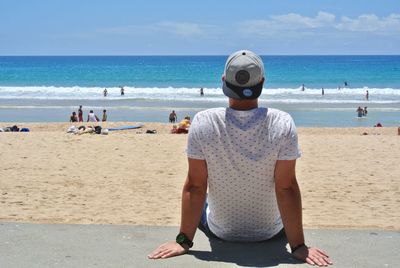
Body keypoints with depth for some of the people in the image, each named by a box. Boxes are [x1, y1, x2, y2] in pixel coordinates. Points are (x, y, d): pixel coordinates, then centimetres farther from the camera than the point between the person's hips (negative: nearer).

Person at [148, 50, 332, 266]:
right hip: (270, 232, 0)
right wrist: (298, 246, -13)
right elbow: (286, 188, -20)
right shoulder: (283, 124, -22)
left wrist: (183, 241, -8)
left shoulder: (202, 123, -21)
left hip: (220, 231, 0)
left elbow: (195, 186, -16)